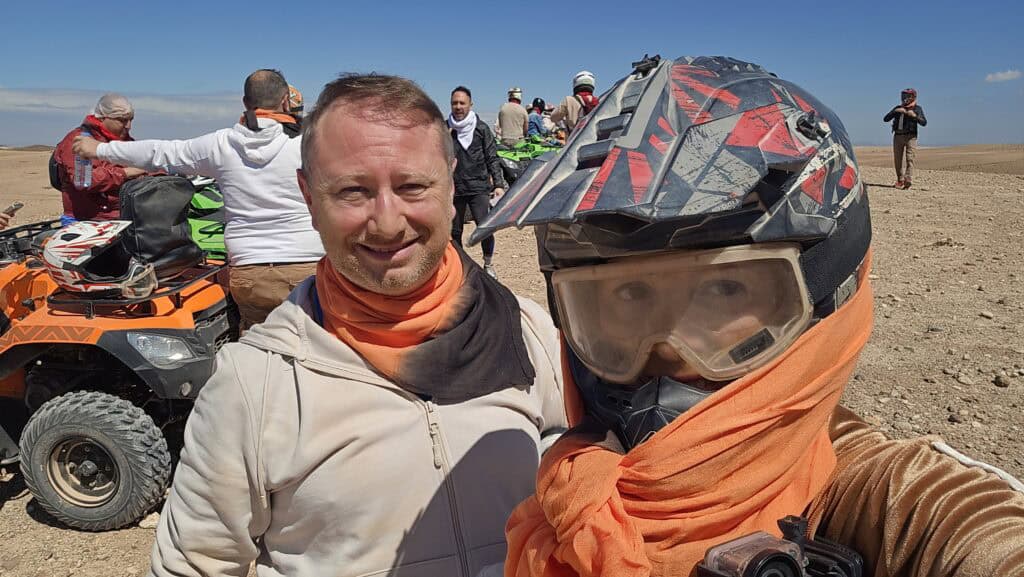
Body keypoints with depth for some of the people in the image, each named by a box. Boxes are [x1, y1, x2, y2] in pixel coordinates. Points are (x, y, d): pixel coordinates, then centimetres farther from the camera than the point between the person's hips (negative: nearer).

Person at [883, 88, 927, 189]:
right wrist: (895, 111, -9)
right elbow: (885, 119, 5)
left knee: (910, 159, -13)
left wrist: (914, 116, -19)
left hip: (910, 136, -4)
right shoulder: (898, 108, 14)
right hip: (898, 136, 4)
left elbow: (924, 123, -4)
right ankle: (900, 181, 15)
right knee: (897, 160, 6)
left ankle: (908, 181, -21)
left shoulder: (917, 108, 5)